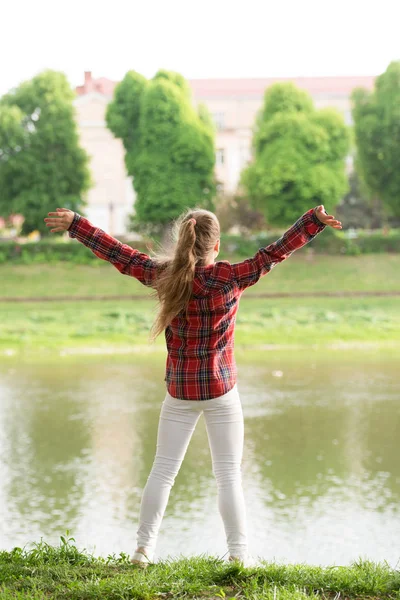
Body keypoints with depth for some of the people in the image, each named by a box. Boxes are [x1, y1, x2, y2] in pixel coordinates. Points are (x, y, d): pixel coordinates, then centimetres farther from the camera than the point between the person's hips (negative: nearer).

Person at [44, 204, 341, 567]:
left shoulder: (164, 275, -4)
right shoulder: (230, 277, -12)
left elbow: (118, 254, 2)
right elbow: (274, 254, -14)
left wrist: (74, 224, 10)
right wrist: (314, 220, -14)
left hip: (179, 391, 2)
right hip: (221, 389, -2)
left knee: (163, 470, 11)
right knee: (229, 474, 4)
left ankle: (144, 548, 13)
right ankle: (239, 552, 5)